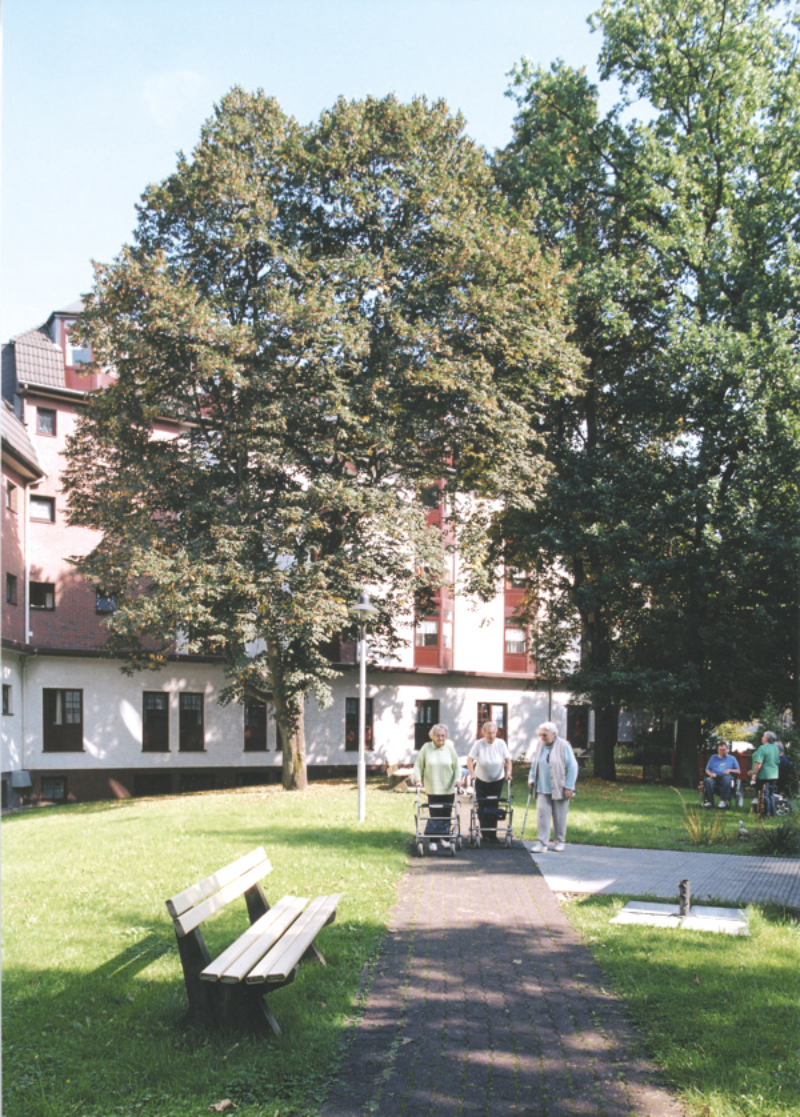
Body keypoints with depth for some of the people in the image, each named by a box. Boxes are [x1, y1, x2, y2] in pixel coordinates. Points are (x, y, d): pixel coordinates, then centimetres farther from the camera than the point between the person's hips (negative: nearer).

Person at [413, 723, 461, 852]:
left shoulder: (450, 748, 4)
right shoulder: (426, 748, 0)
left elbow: (457, 765, 6)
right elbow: (418, 765, 4)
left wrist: (457, 779, -7)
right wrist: (418, 779, -7)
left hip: (448, 789, 2)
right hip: (432, 789, -2)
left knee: (447, 815, 7)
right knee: (434, 815, -4)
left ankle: (446, 839, 23)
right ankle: (432, 841, 6)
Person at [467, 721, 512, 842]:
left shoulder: (501, 743, -8)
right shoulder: (479, 744, -12)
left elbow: (508, 760, -3)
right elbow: (470, 760, -14)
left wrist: (508, 772, -20)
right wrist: (472, 773, -29)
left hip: (497, 780, 1)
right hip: (481, 781, 0)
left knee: (494, 808, 0)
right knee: (482, 808, 1)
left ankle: (492, 834, 6)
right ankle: (484, 834, 11)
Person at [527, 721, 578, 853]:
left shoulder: (564, 746, -10)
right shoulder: (539, 744, 6)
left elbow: (572, 767, -9)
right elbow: (534, 763, 18)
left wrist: (569, 787, -11)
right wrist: (531, 779, 9)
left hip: (559, 789, -4)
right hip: (543, 788, 4)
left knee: (559, 817, 6)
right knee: (542, 813, -6)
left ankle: (559, 841, 20)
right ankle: (542, 842, -4)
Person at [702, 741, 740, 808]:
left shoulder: (732, 758, 23)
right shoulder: (713, 758, 28)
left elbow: (738, 771, 18)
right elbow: (707, 769, 23)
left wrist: (730, 770, -2)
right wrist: (710, 773, -1)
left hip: (726, 776, -1)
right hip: (714, 777, 1)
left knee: (726, 780, -41)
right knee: (707, 781, -36)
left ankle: (723, 801, -39)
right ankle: (709, 801, -35)